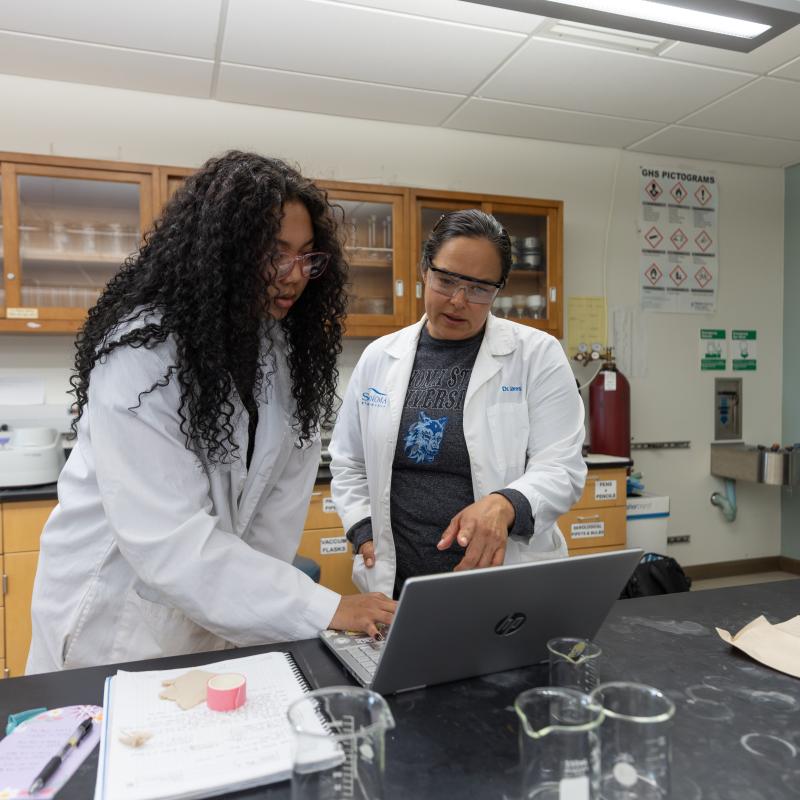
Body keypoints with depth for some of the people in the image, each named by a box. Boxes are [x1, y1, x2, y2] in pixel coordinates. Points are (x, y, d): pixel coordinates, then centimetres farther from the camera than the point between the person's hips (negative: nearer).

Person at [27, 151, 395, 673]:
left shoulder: (287, 346, -7)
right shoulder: (142, 350, -26)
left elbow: (285, 484, -6)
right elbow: (169, 539, -31)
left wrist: (255, 608, -10)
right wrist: (321, 609, -31)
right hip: (115, 612, -5)